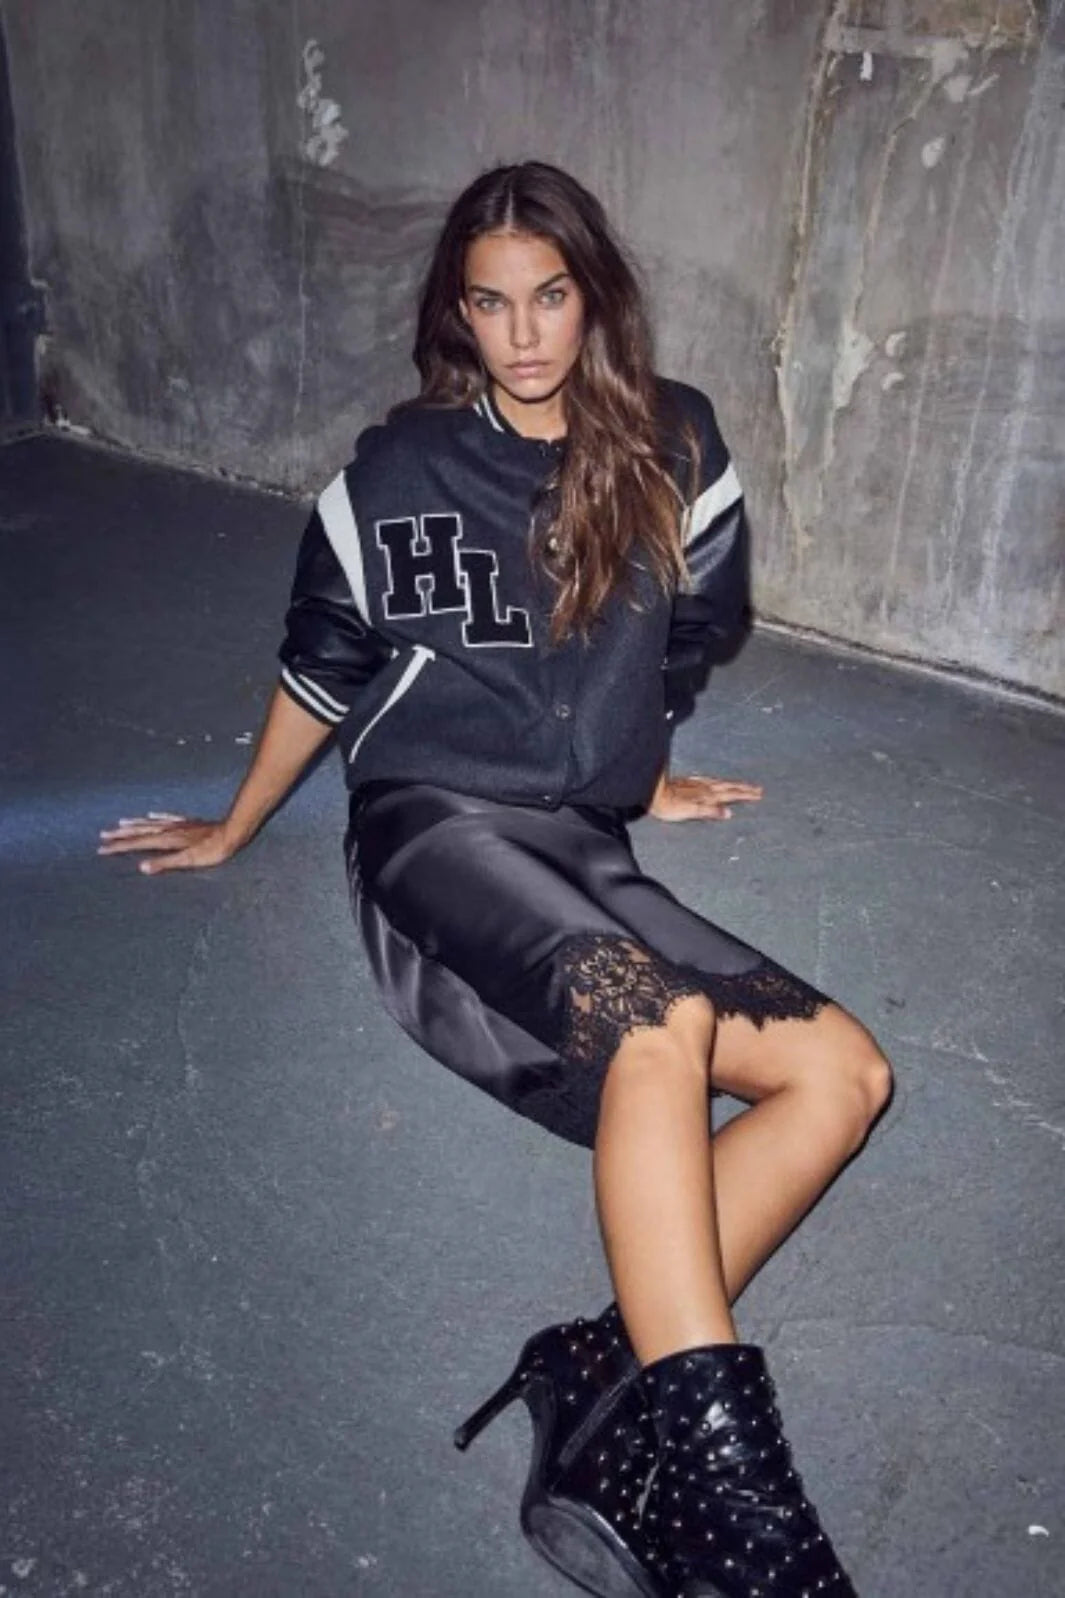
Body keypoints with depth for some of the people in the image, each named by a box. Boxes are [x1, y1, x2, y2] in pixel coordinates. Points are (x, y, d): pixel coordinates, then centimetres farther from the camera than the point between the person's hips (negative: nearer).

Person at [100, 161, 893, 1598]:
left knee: (846, 1073, -16)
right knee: (664, 1016, -35)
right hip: (435, 832, -4)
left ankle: (608, 1384, -26)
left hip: (585, 859, 5)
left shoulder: (671, 448, 8)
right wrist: (232, 832, 21)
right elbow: (321, 667, 12)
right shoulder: (400, 468, 3)